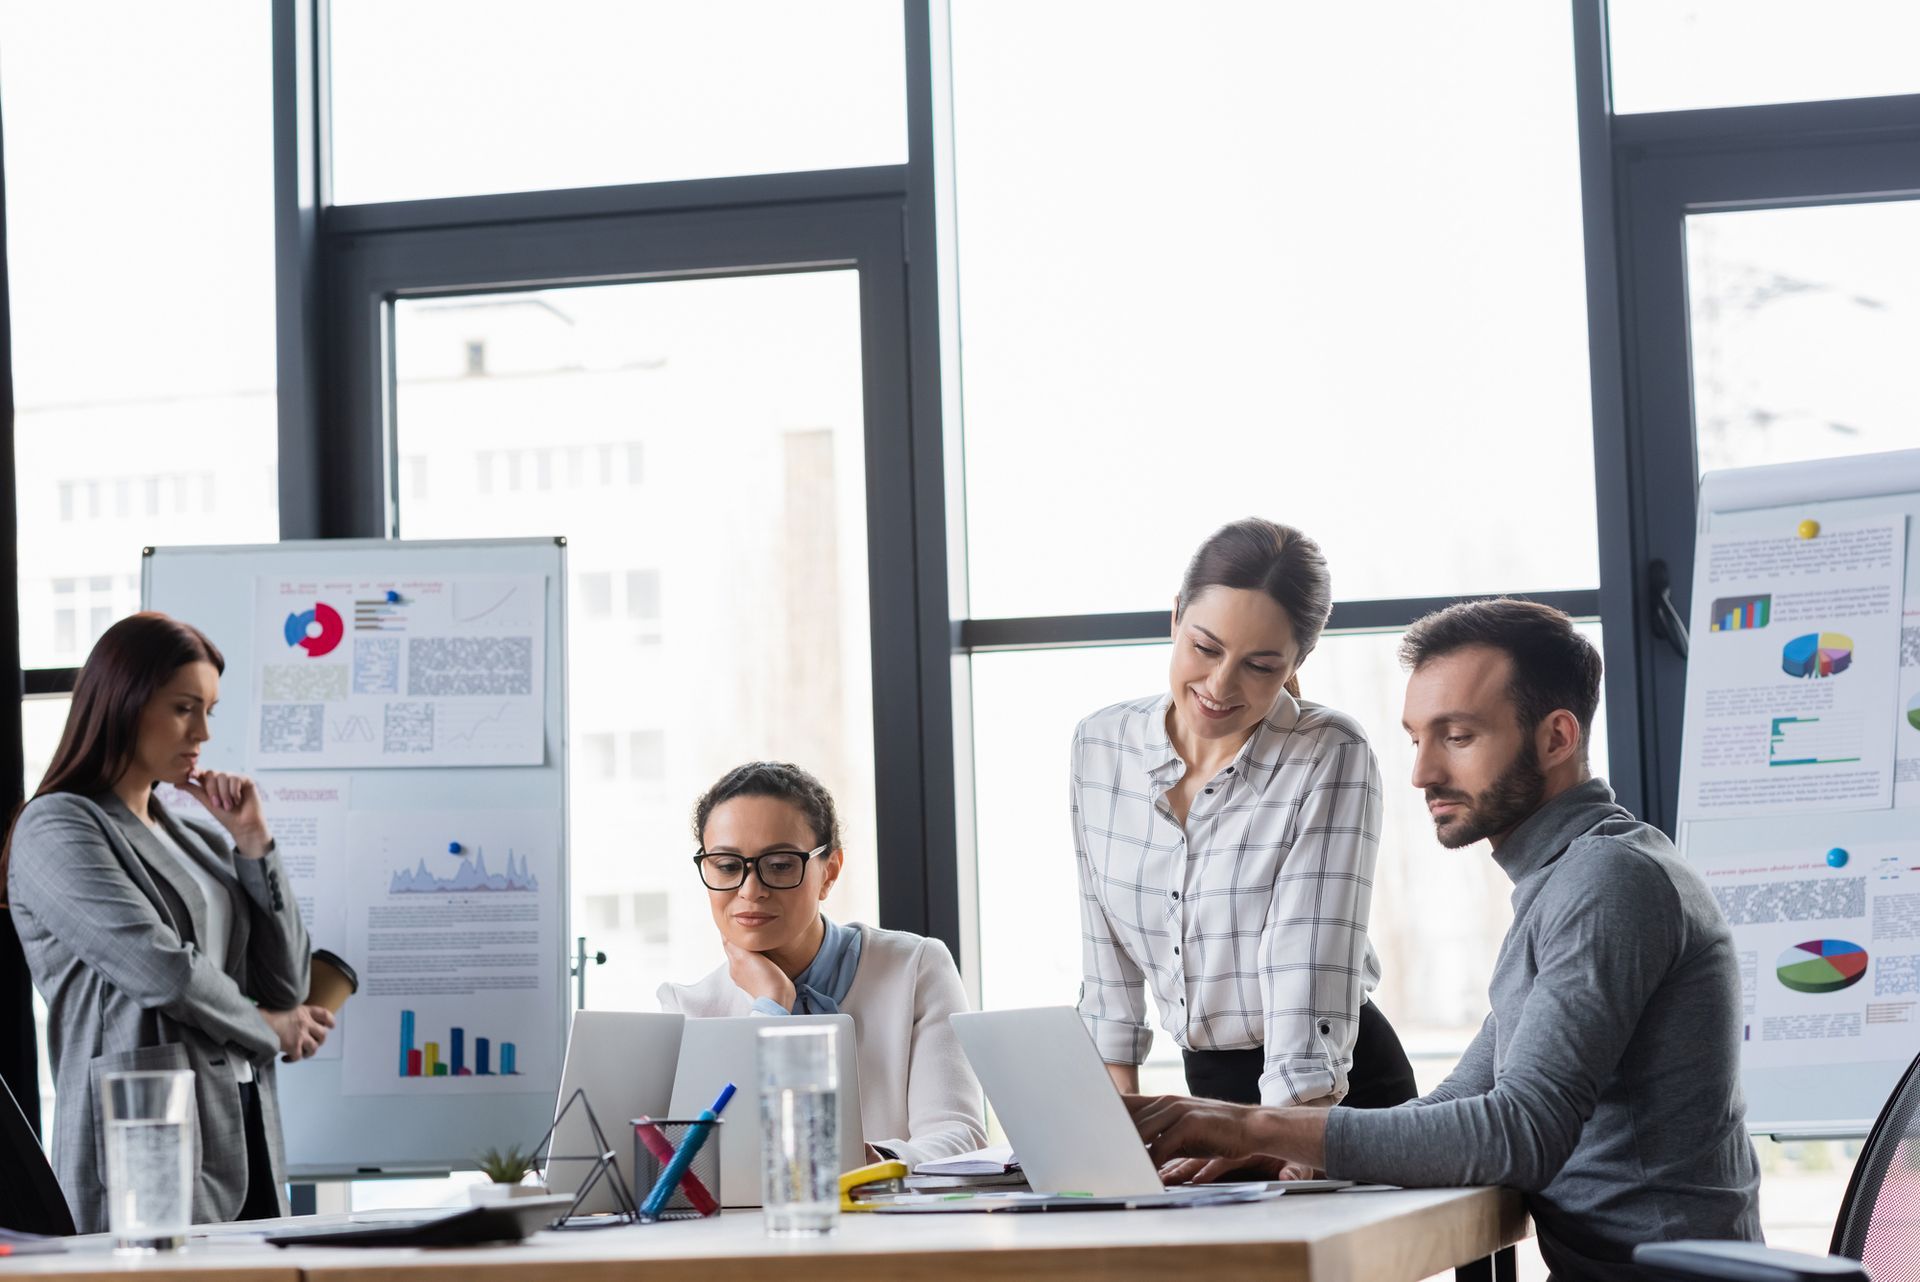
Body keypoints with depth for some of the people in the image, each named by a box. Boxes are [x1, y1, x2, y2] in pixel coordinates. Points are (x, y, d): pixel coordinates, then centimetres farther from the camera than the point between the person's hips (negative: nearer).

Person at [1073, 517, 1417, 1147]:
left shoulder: (1331, 758, -12)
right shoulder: (1101, 745, 1)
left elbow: (1311, 975, -20)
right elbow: (1108, 960, 9)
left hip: (1342, 1099, -4)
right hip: (1205, 1084, 4)